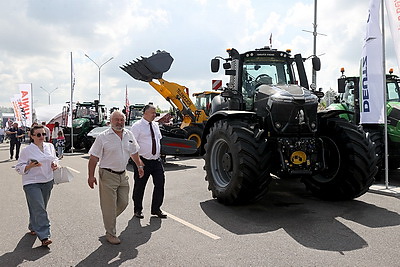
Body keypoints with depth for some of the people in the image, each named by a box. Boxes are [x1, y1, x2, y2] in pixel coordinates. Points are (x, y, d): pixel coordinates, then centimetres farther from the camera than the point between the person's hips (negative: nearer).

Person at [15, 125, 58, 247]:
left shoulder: (50, 147, 7)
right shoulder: (26, 150, -8)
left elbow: (55, 159, 21)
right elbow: (19, 168, -4)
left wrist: (55, 164, -1)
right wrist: (30, 166, -22)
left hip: (47, 182, 5)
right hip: (32, 183, -5)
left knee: (40, 208, 16)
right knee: (39, 209, -10)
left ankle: (33, 228, 39)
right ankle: (44, 236, -8)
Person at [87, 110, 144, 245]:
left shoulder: (129, 135, 7)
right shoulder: (103, 137, -9)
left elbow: (134, 152, 21)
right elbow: (93, 158, -9)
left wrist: (139, 165, 25)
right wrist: (91, 176, -12)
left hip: (123, 175, 6)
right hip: (108, 175, -5)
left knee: (123, 202, 11)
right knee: (109, 206, 2)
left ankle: (109, 219, 38)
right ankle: (110, 234, 16)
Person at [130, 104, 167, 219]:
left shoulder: (155, 125, 12)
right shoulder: (137, 126, -9)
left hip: (156, 161, 6)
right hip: (143, 161, -6)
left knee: (160, 183, 2)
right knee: (139, 186, 5)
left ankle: (156, 209, 17)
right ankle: (137, 210, 23)